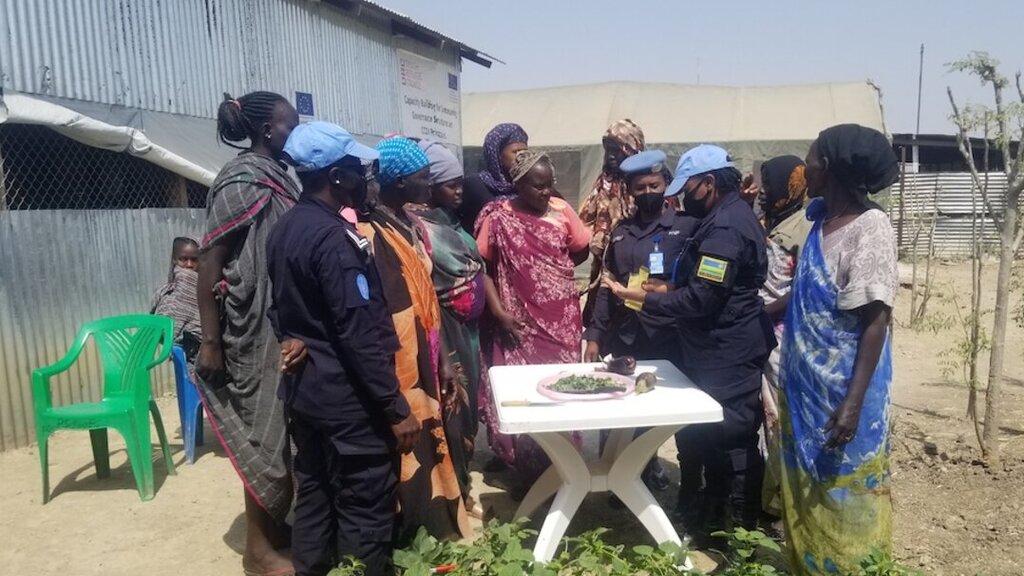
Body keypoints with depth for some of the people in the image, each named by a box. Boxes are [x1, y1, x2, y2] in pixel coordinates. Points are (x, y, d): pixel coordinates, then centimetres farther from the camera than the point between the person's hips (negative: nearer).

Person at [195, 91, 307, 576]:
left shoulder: (276, 178, 11)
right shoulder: (243, 180, -14)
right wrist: (209, 341, -18)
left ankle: (275, 525, 30)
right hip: (258, 329, -8)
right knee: (267, 430, 1)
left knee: (283, 428, 14)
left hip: (285, 324, 8)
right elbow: (209, 261, -17)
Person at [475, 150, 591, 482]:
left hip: (563, 319, 2)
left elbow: (581, 251, 13)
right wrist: (498, 311, -10)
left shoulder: (561, 209, 0)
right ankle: (528, 470, 19)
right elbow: (481, 266, -6)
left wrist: (553, 270, 9)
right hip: (521, 321, -2)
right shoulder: (498, 216, -6)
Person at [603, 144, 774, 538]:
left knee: (730, 437, 0)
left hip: (726, 355, -11)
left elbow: (698, 300, -24)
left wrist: (632, 295, -19)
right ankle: (713, 512, 31)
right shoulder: (731, 216, 13)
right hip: (722, 349, 11)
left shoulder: (725, 228, -21)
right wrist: (662, 289, 9)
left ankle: (740, 525, 15)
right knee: (705, 431, 17)